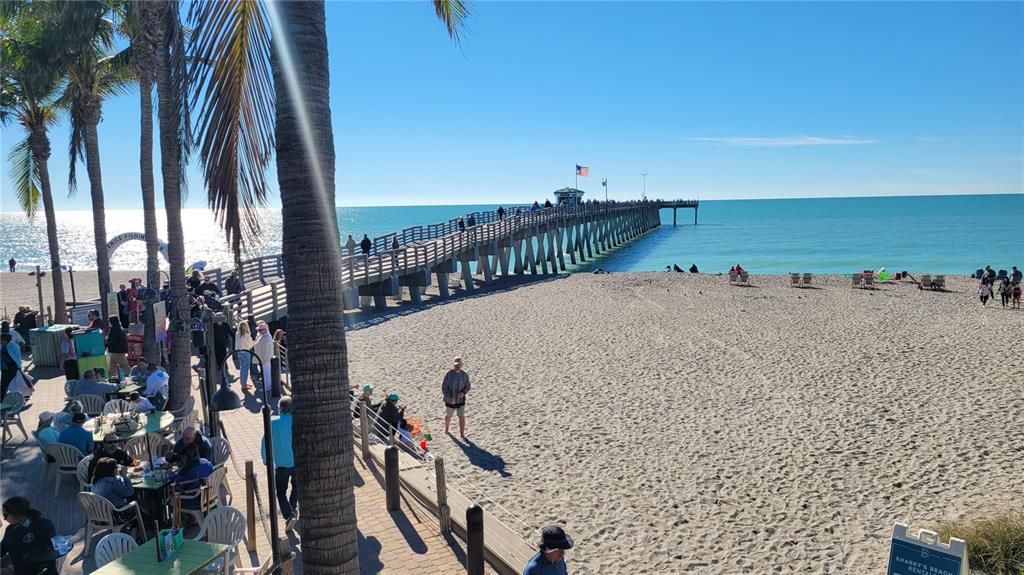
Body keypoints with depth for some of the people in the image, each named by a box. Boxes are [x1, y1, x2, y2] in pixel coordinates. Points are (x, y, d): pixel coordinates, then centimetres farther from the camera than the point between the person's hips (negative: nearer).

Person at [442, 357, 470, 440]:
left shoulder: (465, 375, -7)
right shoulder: (449, 374, -17)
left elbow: (467, 387, 4)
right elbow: (444, 387, -13)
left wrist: (463, 392, -17)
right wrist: (449, 397, -23)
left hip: (460, 400, 2)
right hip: (450, 401, -1)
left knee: (462, 417, 0)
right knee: (448, 416, 19)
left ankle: (462, 434, 13)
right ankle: (446, 429, 45)